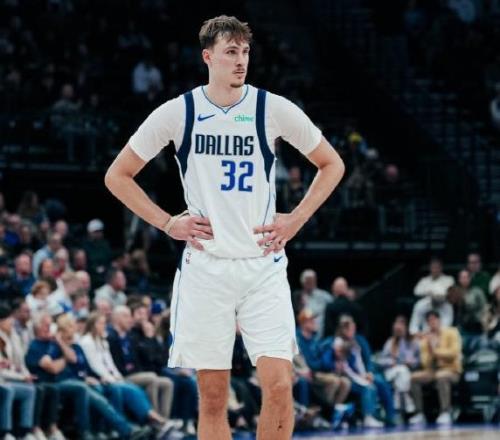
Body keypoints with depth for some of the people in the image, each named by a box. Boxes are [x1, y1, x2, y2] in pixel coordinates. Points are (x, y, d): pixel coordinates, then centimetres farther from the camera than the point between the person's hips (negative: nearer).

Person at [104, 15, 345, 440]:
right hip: (206, 266, 0)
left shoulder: (273, 109, -1)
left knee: (279, 384, -11)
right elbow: (118, 175, 8)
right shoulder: (178, 112, -1)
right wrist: (167, 223, 0)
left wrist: (295, 220, 1)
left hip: (263, 264, 0)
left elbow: (332, 165, 11)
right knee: (213, 395, 3)